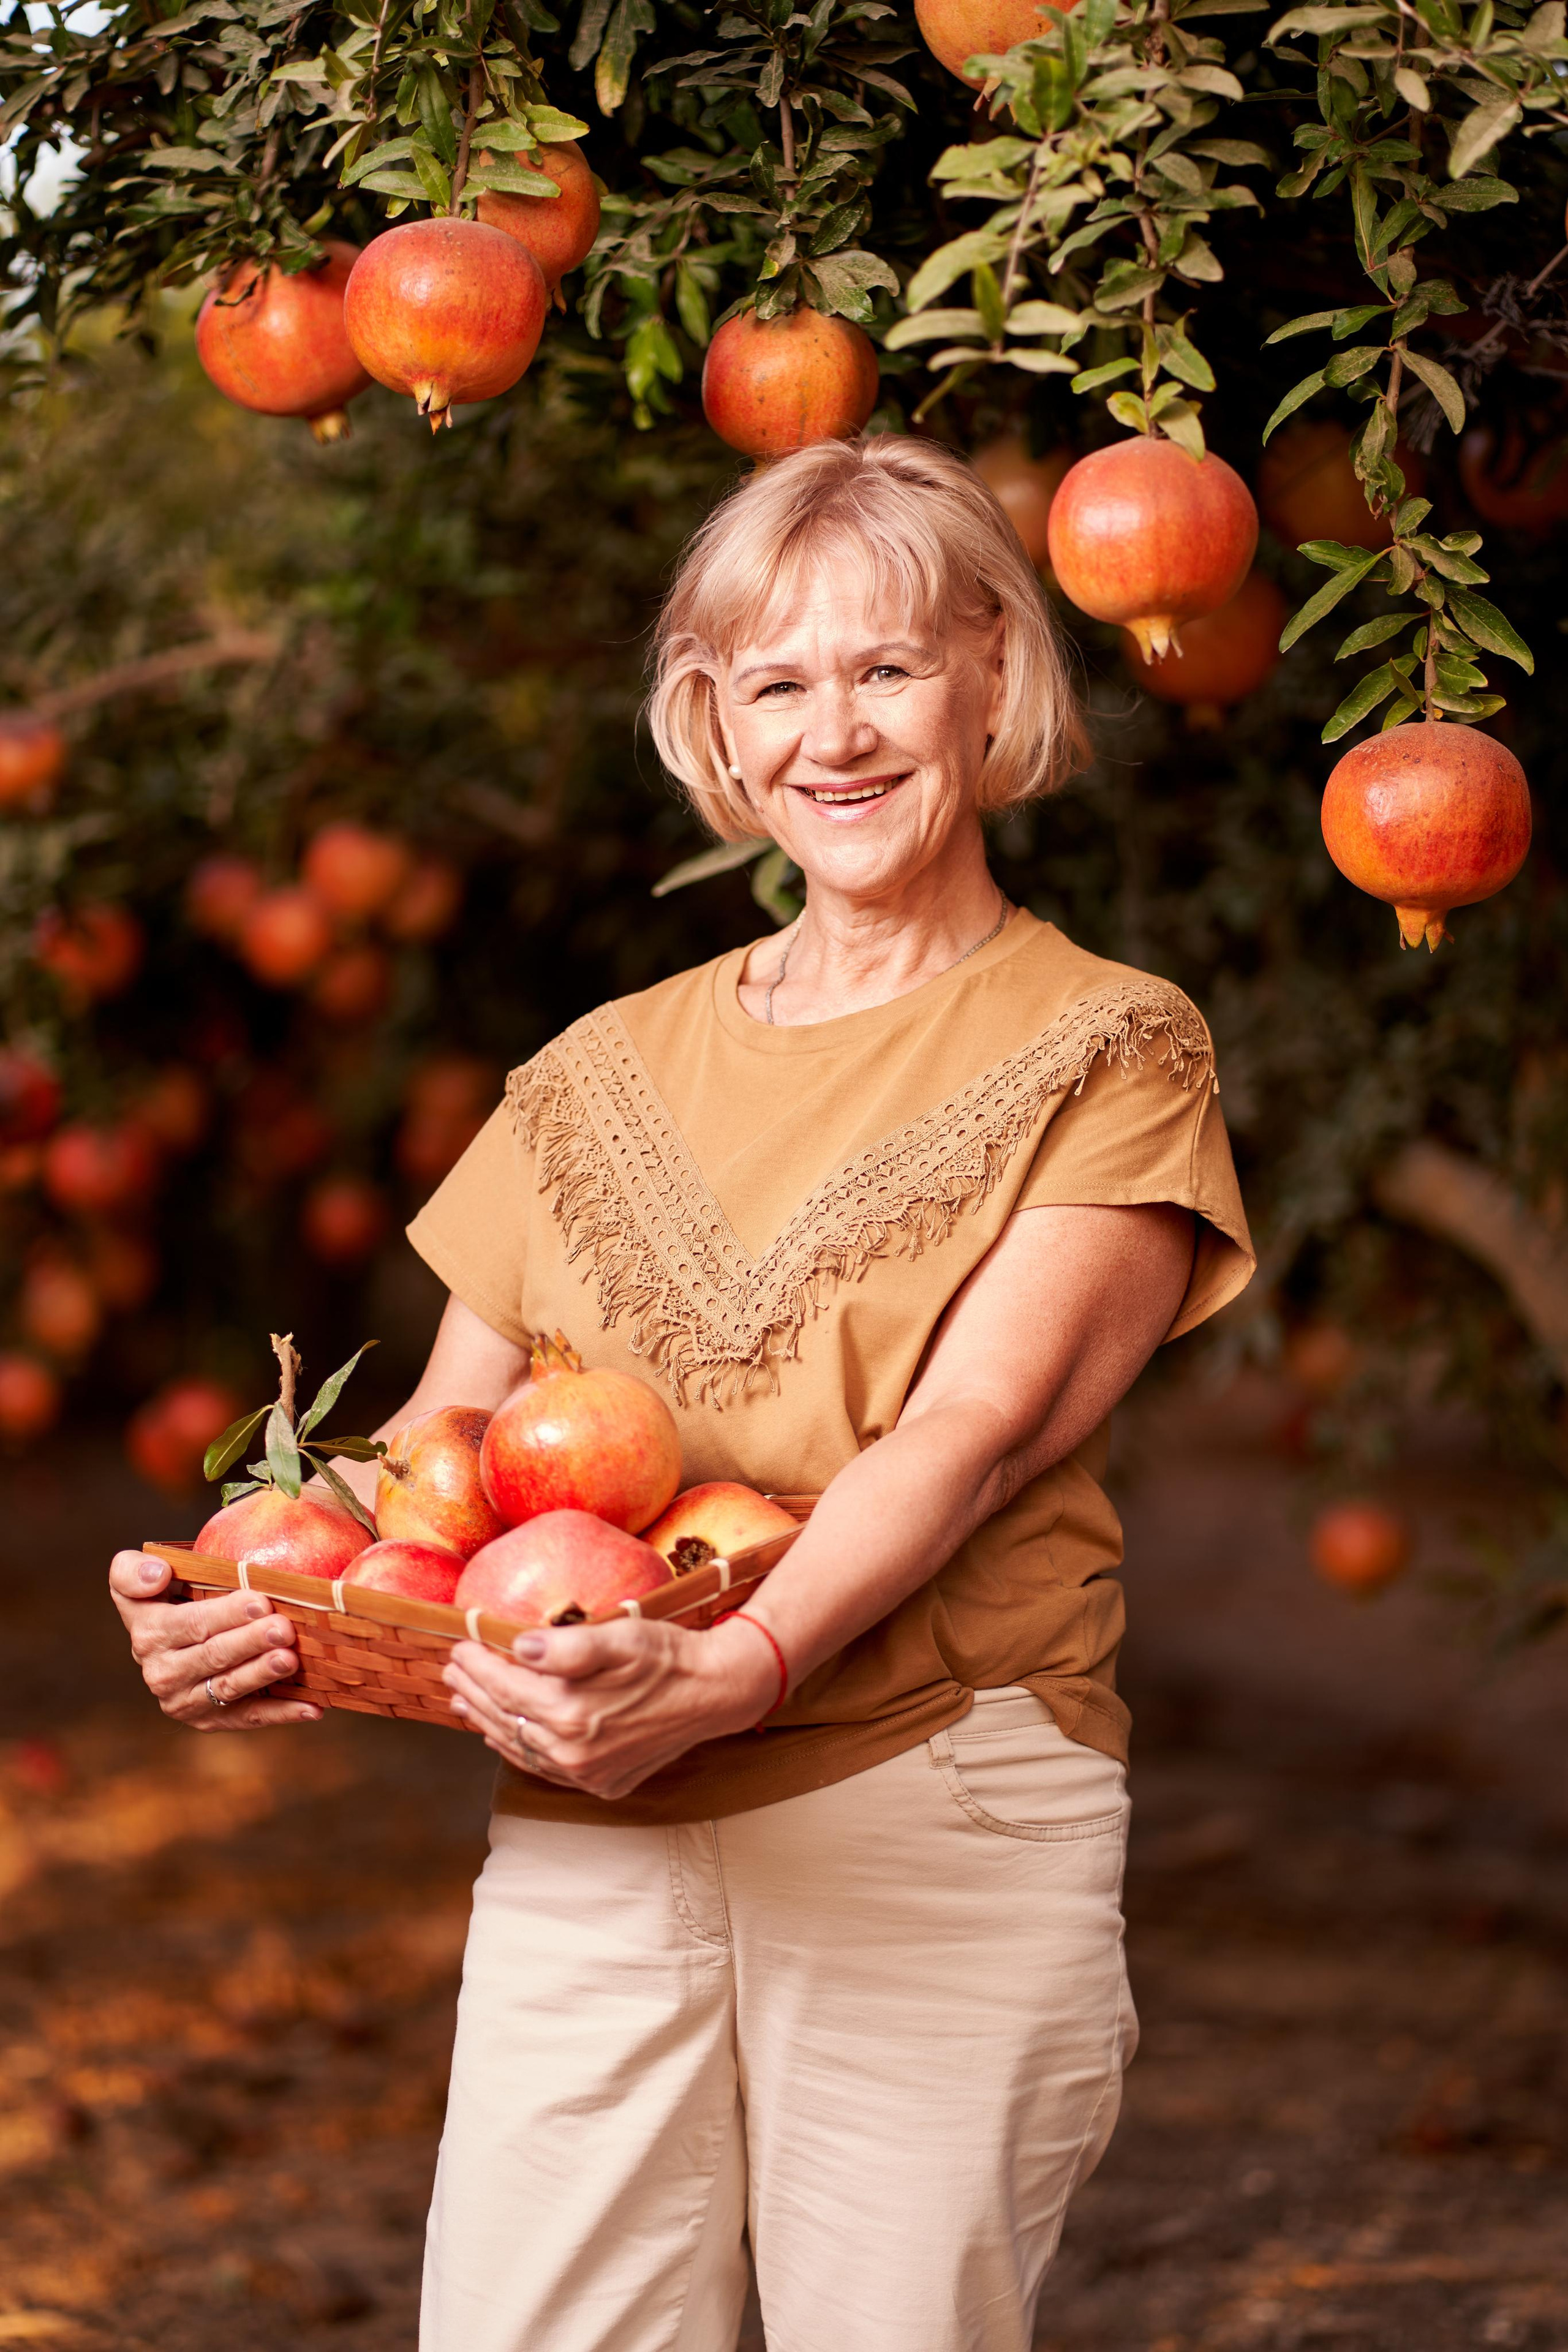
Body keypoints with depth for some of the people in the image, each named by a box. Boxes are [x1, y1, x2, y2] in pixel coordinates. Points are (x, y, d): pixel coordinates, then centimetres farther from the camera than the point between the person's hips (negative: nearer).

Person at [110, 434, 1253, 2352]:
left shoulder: (1111, 1056, 4)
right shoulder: (606, 1076, 17)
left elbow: (973, 1427, -10)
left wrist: (724, 1677, -27)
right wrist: (241, 1606, -6)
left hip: (937, 1835, -3)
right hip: (586, 1838, 3)